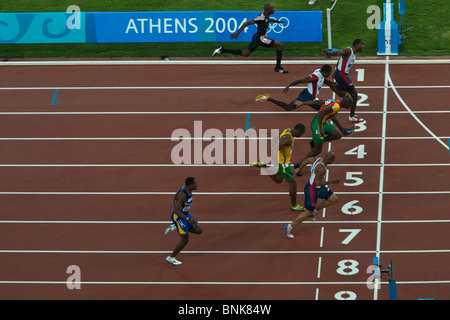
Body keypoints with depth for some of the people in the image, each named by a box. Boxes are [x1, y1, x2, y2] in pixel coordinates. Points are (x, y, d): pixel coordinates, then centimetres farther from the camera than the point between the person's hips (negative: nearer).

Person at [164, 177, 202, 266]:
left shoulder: (187, 189, -3)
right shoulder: (182, 194, -31)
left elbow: (176, 196, 17)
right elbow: (175, 210, -33)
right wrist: (188, 219, -39)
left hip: (185, 215, 9)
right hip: (178, 217, -9)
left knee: (198, 231, 6)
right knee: (185, 240, -4)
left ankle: (174, 227, 14)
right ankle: (170, 258, 12)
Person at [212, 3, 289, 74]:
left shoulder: (266, 16, 4)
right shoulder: (261, 18, -24)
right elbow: (247, 23, -23)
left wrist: (276, 21, 30)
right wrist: (237, 33, -23)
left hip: (256, 38, 10)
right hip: (260, 38, -10)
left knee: (245, 54, 21)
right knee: (280, 45, -11)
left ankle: (222, 50, 18)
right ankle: (278, 67, -5)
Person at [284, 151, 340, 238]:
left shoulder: (317, 159, -6)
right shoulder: (322, 168, -32)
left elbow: (306, 161, 9)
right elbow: (318, 183, -28)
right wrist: (331, 181, -23)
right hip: (312, 190, -9)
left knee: (333, 199, 14)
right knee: (308, 213, 2)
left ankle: (315, 210, 27)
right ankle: (289, 227, 15)